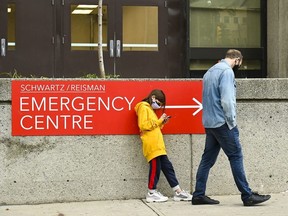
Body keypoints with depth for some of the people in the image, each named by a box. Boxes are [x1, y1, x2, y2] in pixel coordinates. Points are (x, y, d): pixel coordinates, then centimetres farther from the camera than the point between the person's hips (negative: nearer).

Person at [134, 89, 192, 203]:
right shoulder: (143, 107, -4)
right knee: (155, 166, -7)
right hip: (151, 145, -10)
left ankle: (178, 192, 9)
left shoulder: (150, 109, 25)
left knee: (167, 167, 8)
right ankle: (151, 193, 3)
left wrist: (161, 123, 11)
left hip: (157, 145, 10)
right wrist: (158, 120, -10)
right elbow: (143, 125, -16)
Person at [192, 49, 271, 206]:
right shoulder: (227, 71, -11)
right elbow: (227, 100, -20)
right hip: (222, 123, -9)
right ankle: (247, 196, -1)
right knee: (236, 157, -4)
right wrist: (232, 121, -11)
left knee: (208, 159, 9)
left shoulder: (210, 71, 17)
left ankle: (199, 195, 10)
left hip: (209, 123, 9)